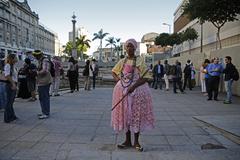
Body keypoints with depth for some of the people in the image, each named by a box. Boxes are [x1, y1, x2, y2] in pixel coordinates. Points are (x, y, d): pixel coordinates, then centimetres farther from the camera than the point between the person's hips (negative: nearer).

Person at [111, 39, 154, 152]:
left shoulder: (140, 60, -3)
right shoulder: (122, 61, 10)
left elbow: (145, 77, -11)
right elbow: (114, 72, 25)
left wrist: (133, 86, -21)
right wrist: (118, 80, 4)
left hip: (137, 91, -4)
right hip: (123, 91, 4)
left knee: (136, 115, 2)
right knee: (125, 115, 8)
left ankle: (136, 142, 16)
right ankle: (128, 141, 20)